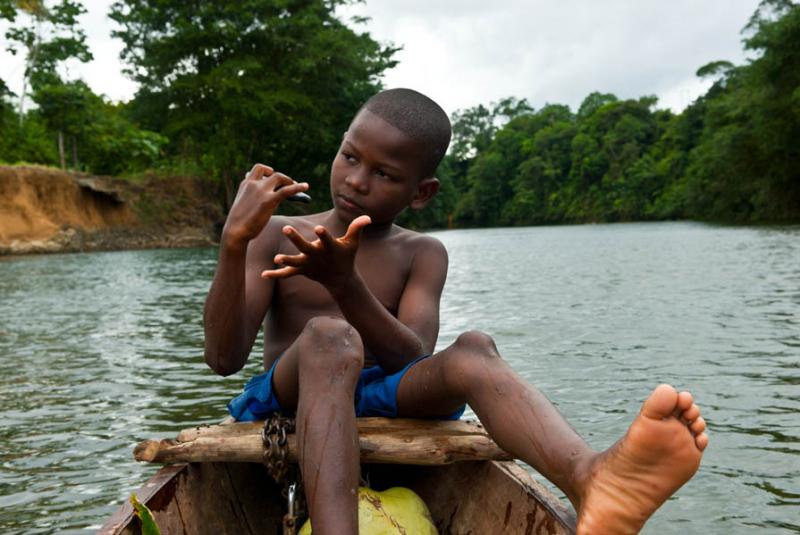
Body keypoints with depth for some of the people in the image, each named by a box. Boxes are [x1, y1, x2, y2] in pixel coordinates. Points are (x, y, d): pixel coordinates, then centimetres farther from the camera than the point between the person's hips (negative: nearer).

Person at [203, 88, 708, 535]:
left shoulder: (422, 255, 6)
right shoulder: (277, 235, 4)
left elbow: (414, 361, -11)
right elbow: (225, 358, -6)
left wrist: (344, 284, -25)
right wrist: (233, 242, -20)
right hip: (284, 405, -1)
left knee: (473, 349, -27)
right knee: (329, 338, -33)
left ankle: (590, 479, -56)